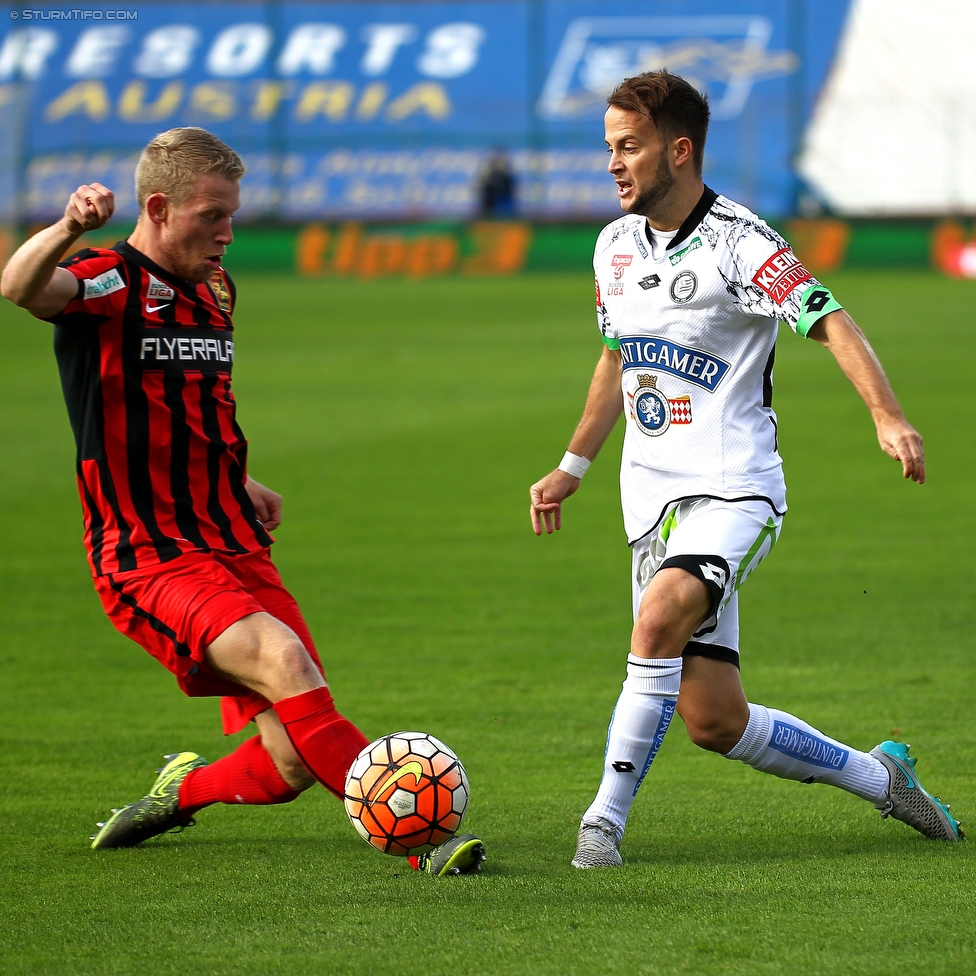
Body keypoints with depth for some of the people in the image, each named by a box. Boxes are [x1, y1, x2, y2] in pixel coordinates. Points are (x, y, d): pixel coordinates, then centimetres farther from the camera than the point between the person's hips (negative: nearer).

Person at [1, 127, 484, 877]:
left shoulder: (212, 292, 16)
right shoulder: (108, 285, -8)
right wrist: (69, 230, -51)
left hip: (236, 549, 7)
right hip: (150, 561, -7)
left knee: (294, 765, -4)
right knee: (280, 659, -31)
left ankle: (183, 790, 26)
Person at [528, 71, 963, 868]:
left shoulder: (737, 242, -11)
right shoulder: (616, 246, 11)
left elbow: (831, 324, -20)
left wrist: (889, 418, -34)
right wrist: (572, 467, 30)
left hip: (733, 489, -7)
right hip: (654, 501, 7)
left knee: (661, 615, -34)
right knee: (713, 720, 0)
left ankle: (606, 817, -28)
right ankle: (878, 778, 21)